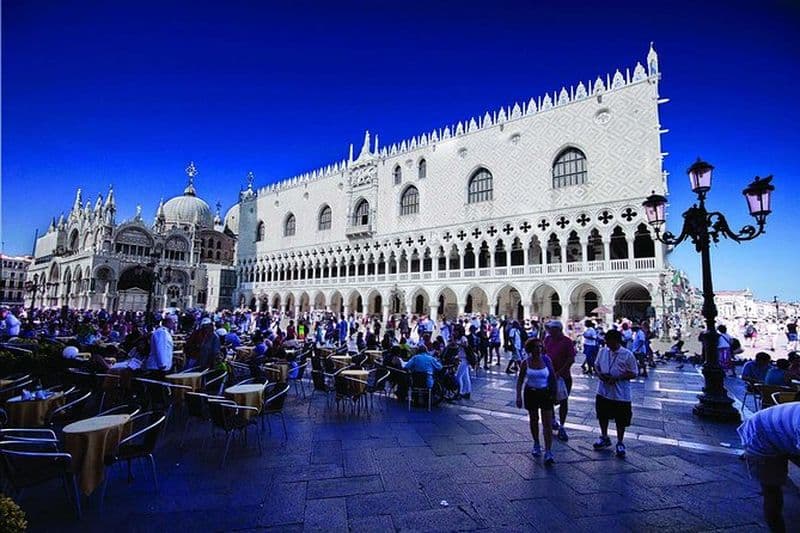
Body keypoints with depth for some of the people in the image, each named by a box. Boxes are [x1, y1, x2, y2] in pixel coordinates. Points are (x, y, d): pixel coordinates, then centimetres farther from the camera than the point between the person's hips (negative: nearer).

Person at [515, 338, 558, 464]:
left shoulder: (546, 360, -7)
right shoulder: (525, 362, -8)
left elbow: (553, 377, 3)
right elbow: (520, 380, -2)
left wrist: (554, 394, 5)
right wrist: (518, 396, -9)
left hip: (545, 393, 0)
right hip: (531, 393, 1)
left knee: (548, 424, -5)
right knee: (534, 420, 15)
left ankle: (548, 453, -1)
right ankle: (536, 445, 35)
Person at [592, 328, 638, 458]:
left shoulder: (627, 355, -12)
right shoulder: (603, 351, 1)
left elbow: (634, 373, -10)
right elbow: (596, 365, 12)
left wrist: (617, 378, -21)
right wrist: (599, 374, -9)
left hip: (621, 395, -4)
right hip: (603, 392, 4)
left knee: (621, 420, 10)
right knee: (602, 416, 17)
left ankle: (620, 443, 29)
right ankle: (604, 438, 37)